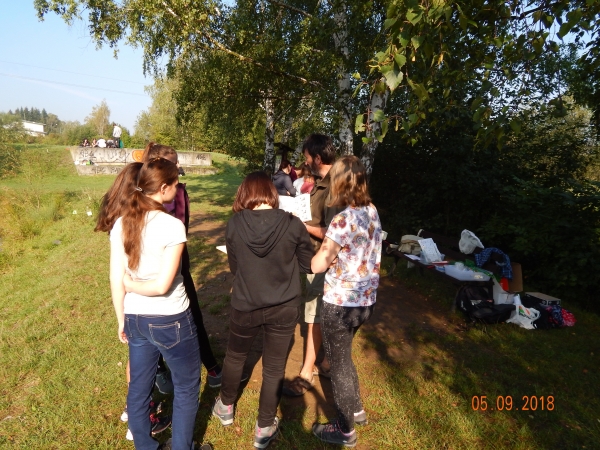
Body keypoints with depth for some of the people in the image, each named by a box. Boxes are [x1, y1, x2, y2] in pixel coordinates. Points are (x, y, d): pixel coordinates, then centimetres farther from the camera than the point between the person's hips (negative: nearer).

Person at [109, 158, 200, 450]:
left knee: (139, 387, 22)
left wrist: (122, 321, 11)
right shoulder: (172, 225, -20)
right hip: (171, 320, -6)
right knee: (186, 388, 16)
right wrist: (132, 283, -6)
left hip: (136, 320, 6)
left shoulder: (121, 224, -2)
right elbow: (162, 285, -24)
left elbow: (116, 281, 1)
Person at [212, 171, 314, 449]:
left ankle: (225, 408, 50)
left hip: (245, 306, 1)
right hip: (284, 308, 0)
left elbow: (234, 267, 2)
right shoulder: (292, 224, -14)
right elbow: (308, 265, -2)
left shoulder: (234, 225, -11)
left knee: (235, 356, 27)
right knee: (274, 368, 17)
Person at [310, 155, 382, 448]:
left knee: (338, 364, 13)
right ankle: (356, 410, 46)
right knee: (343, 356, 28)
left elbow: (317, 265, -17)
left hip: (341, 303, -8)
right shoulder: (372, 212, 1)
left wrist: (326, 252, 1)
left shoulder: (343, 220, -24)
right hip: (366, 299, 8)